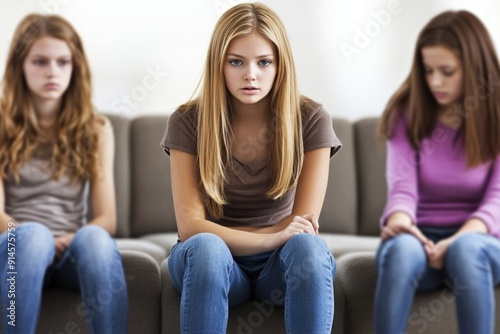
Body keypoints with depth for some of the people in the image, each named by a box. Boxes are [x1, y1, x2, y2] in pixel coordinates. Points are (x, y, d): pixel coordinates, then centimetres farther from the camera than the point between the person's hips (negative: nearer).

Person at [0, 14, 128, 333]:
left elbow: (107, 219, 5)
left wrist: (71, 241, -16)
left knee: (94, 238, -35)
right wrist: (38, 240, -21)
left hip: (73, 248, 1)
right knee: (32, 235, -37)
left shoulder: (96, 129, 11)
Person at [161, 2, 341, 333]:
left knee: (307, 246, -35)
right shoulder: (188, 122, -9)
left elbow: (304, 226, -10)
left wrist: (227, 237, -13)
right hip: (214, 263, 0)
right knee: (205, 247, -36)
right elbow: (190, 226, -16)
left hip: (282, 264, 1)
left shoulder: (311, 120, -8)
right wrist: (270, 239, -30)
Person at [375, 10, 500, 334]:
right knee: (402, 248, -37)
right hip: (421, 236, 1)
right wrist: (399, 220, -34)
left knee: (466, 249, -38)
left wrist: (461, 239, -29)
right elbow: (403, 186, -10)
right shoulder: (407, 112, 2)